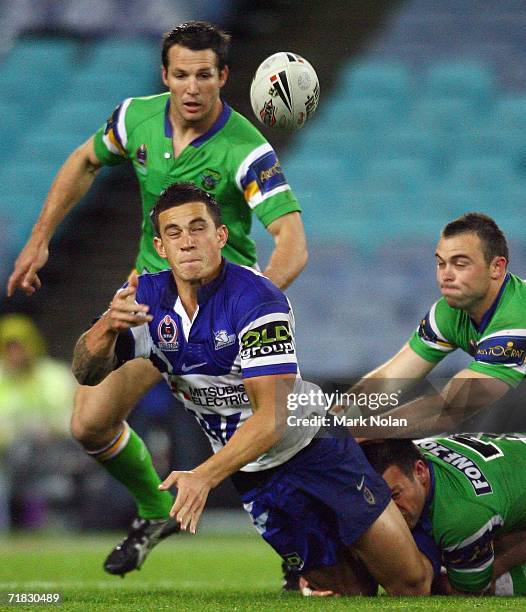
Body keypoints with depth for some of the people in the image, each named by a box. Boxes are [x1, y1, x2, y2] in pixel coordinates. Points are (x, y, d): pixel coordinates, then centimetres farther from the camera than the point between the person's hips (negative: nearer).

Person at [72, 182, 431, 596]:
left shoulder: (257, 300, -24)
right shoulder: (146, 296, -9)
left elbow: (272, 416, -31)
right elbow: (88, 373, -16)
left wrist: (204, 476, -43)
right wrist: (107, 326, -38)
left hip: (313, 448, -3)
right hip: (251, 475, 3)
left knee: (412, 580, -6)